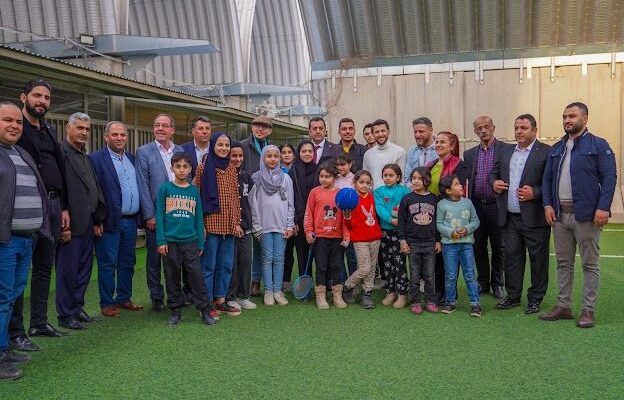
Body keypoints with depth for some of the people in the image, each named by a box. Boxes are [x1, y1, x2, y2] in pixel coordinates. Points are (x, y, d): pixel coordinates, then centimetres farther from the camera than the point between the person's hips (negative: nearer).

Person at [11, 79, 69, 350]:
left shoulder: (50, 130, 18)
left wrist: (63, 207, 15)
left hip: (53, 204, 7)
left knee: (44, 267, 13)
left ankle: (39, 322, 23)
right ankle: (15, 331, 6)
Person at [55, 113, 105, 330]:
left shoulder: (85, 157, 17)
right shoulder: (61, 152, -11)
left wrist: (97, 220, 15)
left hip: (87, 224, 8)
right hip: (71, 225, -8)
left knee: (84, 268, 14)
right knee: (68, 270, 1)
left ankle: (78, 308, 26)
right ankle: (65, 315, 12)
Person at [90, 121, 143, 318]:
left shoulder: (132, 159, 14)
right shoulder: (96, 159, -7)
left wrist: (140, 216, 9)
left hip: (130, 221, 6)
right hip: (110, 222, -6)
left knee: (127, 263, 14)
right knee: (107, 264, 3)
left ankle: (124, 298, 26)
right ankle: (107, 303, 13)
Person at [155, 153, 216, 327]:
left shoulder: (194, 191, 7)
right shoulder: (165, 188, 1)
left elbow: (199, 217, 10)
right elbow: (160, 215, 0)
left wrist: (200, 243, 8)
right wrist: (161, 241, -6)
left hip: (190, 241, 1)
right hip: (170, 240, -1)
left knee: (196, 275, -1)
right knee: (172, 276, 7)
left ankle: (204, 309, 6)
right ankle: (175, 310, 18)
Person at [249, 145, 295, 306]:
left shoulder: (286, 178, 6)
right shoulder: (257, 178, 1)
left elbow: (290, 204, 7)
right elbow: (253, 204, 0)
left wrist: (290, 225, 1)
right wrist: (257, 228, -4)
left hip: (281, 225, 1)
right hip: (264, 225, -1)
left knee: (279, 258, 4)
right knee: (267, 258, 3)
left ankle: (278, 290, 11)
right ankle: (268, 291, 10)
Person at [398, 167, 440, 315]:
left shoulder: (434, 199, 3)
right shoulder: (407, 199, -2)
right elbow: (401, 220, -1)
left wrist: (438, 240, 6)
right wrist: (402, 240, -5)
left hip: (430, 243, 1)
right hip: (413, 242, -1)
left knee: (429, 275, 7)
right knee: (414, 276, 5)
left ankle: (430, 301, 19)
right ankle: (415, 302, 15)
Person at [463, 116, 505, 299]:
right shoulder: (469, 154, 10)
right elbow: (468, 180, 10)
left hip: (496, 206, -4)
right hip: (476, 206, 4)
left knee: (498, 247, 7)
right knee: (478, 246, 10)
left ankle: (497, 284, 20)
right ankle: (483, 283, 23)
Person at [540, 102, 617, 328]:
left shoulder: (599, 146, -2)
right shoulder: (556, 149, 14)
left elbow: (609, 177, -8)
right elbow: (547, 178, 13)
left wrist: (603, 208, -17)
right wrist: (547, 204, 1)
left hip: (586, 214, -5)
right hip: (559, 214, 5)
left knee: (590, 264, 3)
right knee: (563, 263, 11)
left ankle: (588, 310, 11)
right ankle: (563, 307, 20)